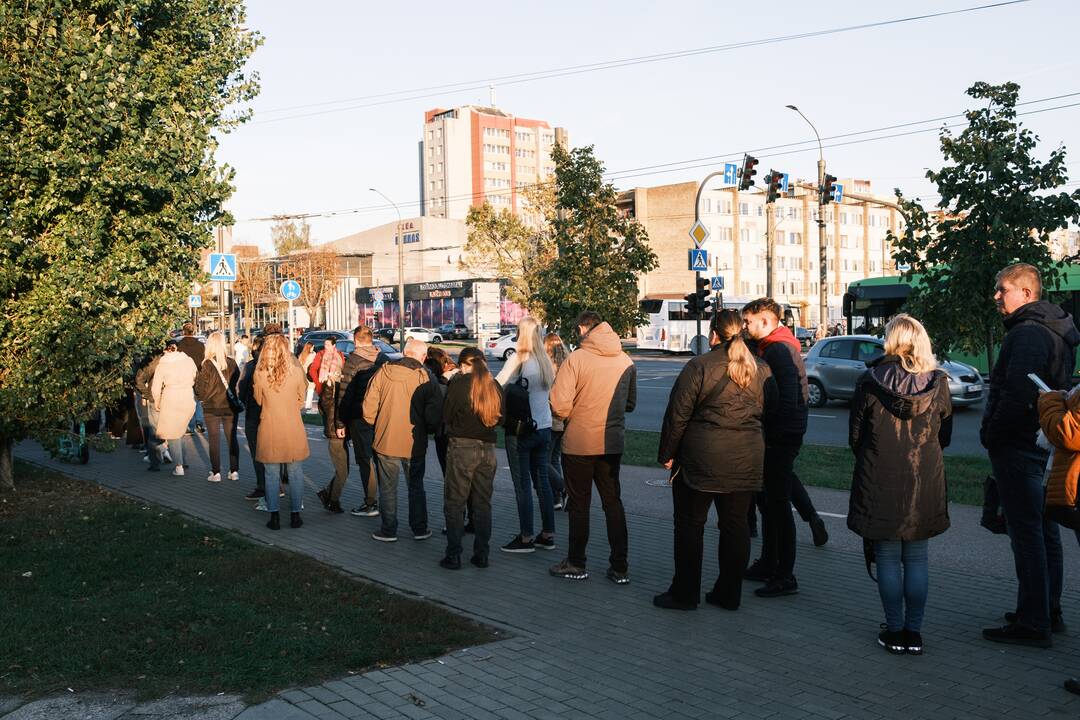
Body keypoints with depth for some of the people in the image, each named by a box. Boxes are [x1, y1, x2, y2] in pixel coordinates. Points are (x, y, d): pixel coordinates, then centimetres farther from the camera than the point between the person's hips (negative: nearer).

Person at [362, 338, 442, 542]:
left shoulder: (383, 372, -6)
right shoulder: (426, 377, -10)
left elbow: (368, 407, -4)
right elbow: (434, 414, -12)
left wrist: (377, 426, 12)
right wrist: (428, 430, 8)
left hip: (386, 441, 0)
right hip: (415, 443, 0)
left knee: (388, 488, 12)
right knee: (416, 486, 17)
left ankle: (388, 531, 18)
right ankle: (419, 529, 23)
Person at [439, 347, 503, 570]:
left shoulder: (458, 383, -9)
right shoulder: (494, 386, 4)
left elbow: (446, 416, -4)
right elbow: (500, 417, 10)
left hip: (462, 446, -4)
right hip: (488, 449, 4)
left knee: (454, 503, 4)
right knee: (483, 503, 13)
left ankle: (453, 556, 4)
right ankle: (481, 555, 16)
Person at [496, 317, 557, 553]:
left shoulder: (519, 358, -13)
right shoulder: (545, 360, 7)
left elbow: (498, 384, -20)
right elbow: (551, 388, 12)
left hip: (523, 429, -6)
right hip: (544, 427, 7)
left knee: (523, 483, 1)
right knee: (541, 480, 13)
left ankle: (526, 537, 5)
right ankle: (548, 534, 18)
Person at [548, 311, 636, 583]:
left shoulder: (576, 358, -15)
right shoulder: (626, 361, 1)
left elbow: (560, 404, -19)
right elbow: (630, 403, 11)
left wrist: (572, 417, 1)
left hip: (579, 443, -4)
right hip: (612, 444, 4)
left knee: (579, 504, 8)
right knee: (613, 502, 12)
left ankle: (576, 564, 19)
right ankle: (620, 567, 14)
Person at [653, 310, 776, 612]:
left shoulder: (699, 366, -9)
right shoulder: (762, 369, 8)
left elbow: (677, 414, -9)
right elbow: (769, 413, 15)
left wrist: (667, 454, -1)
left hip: (702, 459, -5)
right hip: (747, 459, 5)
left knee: (690, 524, 5)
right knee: (736, 524, 12)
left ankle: (685, 593, 10)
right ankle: (729, 593, 18)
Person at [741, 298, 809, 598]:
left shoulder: (779, 350, -17)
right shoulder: (771, 347, 15)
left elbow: (787, 399, -24)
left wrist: (773, 435, -20)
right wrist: (766, 433, 14)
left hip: (781, 438, -11)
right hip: (775, 437, 11)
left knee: (779, 505, -5)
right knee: (771, 502, 18)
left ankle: (785, 577, 2)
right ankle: (769, 564, 30)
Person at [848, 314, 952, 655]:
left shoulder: (869, 382, -8)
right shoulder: (938, 383, -3)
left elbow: (855, 436, -1)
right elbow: (944, 436, 8)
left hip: (879, 483, -2)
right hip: (925, 484, 2)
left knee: (887, 557, 8)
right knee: (917, 558, 11)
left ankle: (895, 632, 14)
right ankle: (914, 632, 17)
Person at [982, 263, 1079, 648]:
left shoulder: (1028, 333, -18)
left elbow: (1017, 394, -28)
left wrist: (990, 434, -14)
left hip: (1018, 448, -11)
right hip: (1045, 444, 11)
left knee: (1026, 533, -6)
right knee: (1044, 530, 17)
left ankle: (1032, 623, 0)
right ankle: (1049, 611, 28)